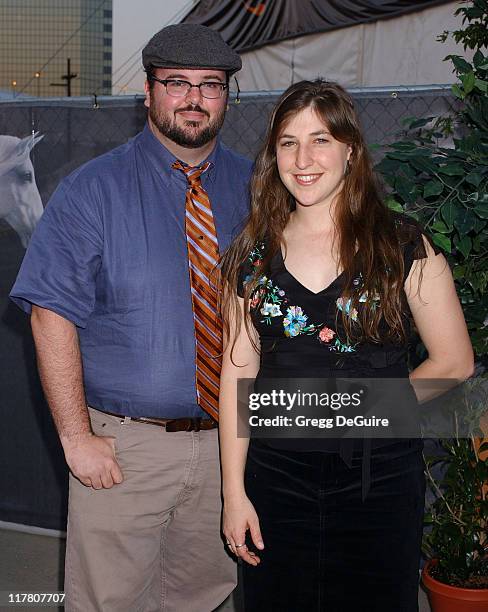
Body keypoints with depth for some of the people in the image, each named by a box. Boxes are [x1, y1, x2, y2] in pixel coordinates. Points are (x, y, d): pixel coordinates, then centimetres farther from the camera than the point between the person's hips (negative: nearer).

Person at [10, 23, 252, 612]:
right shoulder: (92, 190, -7)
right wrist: (77, 437, -15)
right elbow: (52, 317, -11)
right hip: (123, 445, -3)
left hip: (227, 441, 3)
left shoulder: (254, 189, 4)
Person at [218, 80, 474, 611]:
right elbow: (239, 370, 1)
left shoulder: (401, 244, -4)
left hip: (378, 477, -2)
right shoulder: (253, 253, 4)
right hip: (275, 474, 2)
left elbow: (453, 361, -1)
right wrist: (233, 492, -2)